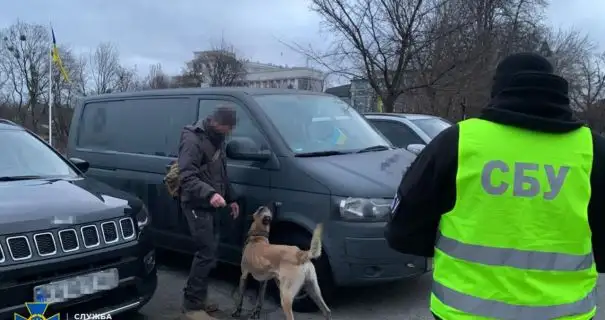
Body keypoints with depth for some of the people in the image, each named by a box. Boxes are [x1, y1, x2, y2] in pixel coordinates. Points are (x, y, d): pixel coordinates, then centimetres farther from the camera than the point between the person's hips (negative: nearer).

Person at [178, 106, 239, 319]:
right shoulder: (193, 140, -16)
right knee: (207, 253, -10)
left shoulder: (217, 139, 14)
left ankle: (198, 298, 23)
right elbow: (186, 177, -26)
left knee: (208, 252, 12)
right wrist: (209, 193, -39)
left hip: (210, 205, 9)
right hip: (197, 205, -9)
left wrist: (231, 198, 20)